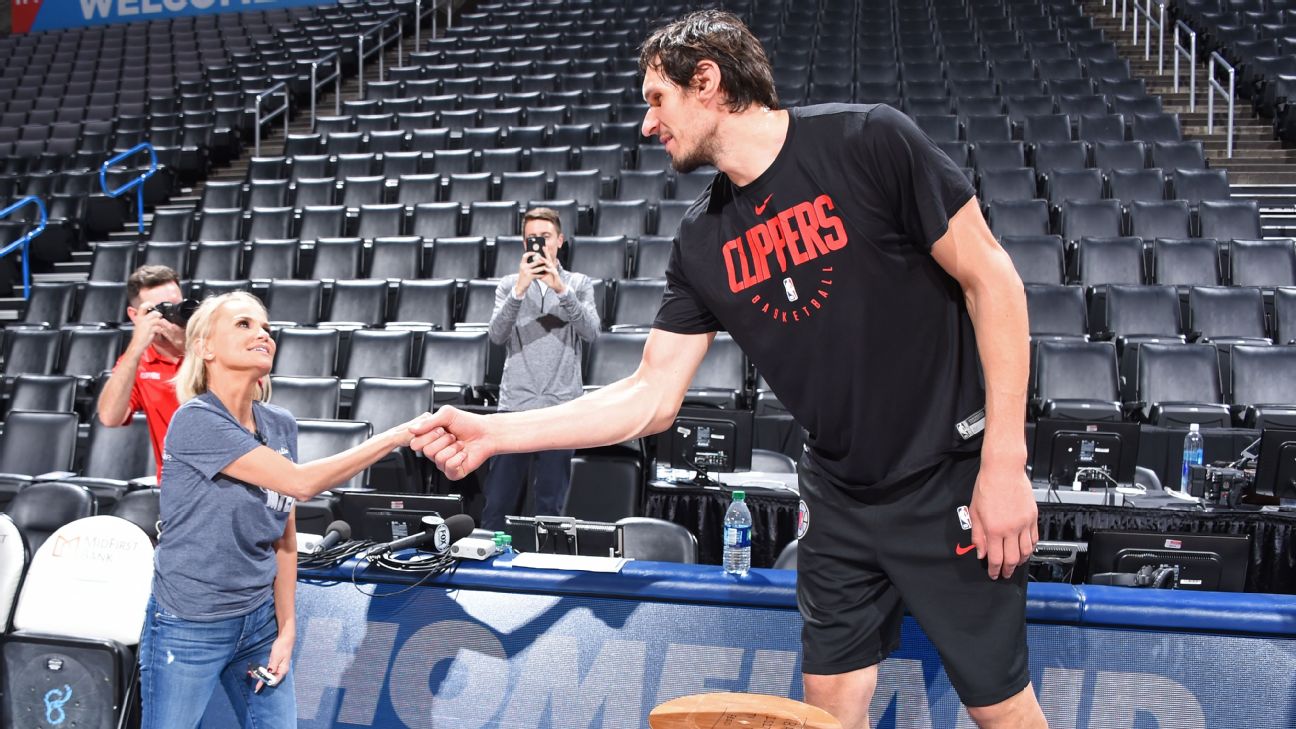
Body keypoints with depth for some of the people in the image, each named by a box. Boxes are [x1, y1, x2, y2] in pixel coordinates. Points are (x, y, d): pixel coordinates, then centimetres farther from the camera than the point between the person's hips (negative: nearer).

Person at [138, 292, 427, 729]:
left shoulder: (281, 426, 2)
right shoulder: (195, 420, -19)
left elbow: (284, 536, 7)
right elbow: (300, 482, -25)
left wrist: (286, 628, 4)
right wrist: (395, 437, -23)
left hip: (260, 619, 6)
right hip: (189, 627, -6)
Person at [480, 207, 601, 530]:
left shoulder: (579, 283, 10)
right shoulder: (509, 284, 10)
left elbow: (591, 331, -7)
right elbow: (497, 335, -6)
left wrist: (562, 289, -18)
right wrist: (519, 290, -19)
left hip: (560, 406, 0)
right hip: (515, 404, 0)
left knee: (551, 502, 5)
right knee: (497, 501, 1)